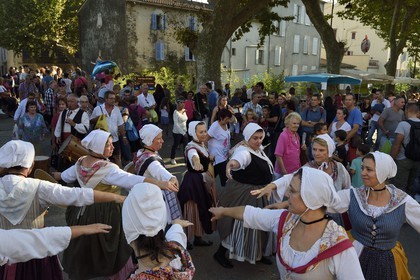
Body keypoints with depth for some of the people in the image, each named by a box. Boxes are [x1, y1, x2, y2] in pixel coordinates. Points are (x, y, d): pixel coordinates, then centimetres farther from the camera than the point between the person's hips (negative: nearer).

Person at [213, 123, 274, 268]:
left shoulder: (258, 148, 1)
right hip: (244, 194, -9)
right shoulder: (244, 151, -29)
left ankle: (257, 253, 39)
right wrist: (231, 163, -74)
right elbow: (239, 158, -55)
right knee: (239, 223, 0)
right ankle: (220, 253, 19)